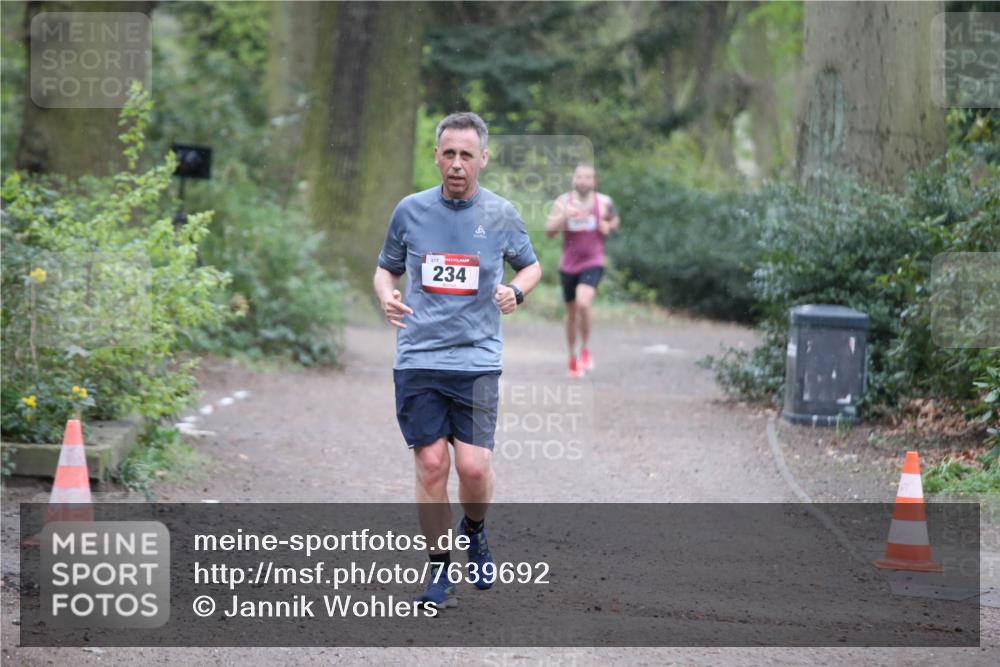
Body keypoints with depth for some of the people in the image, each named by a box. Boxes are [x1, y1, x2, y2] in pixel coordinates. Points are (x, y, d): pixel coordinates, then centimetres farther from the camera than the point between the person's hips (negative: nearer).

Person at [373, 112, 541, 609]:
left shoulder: (501, 214, 3)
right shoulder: (410, 210, 4)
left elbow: (530, 266, 18)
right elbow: (386, 268, 17)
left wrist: (515, 291, -3)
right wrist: (386, 297, -5)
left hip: (477, 359, 0)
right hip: (418, 358, 1)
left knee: (473, 466, -9)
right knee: (431, 465, -3)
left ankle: (475, 531, 24)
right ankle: (439, 572, 10)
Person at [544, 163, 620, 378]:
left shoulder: (603, 202, -1)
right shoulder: (563, 201, -3)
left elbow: (614, 221, 17)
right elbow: (549, 231, -9)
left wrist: (608, 227, -6)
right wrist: (564, 217, -25)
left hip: (593, 263, -2)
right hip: (569, 264, 2)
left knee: (584, 302, -26)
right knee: (571, 312, 13)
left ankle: (585, 349, -7)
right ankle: (572, 358, 31)